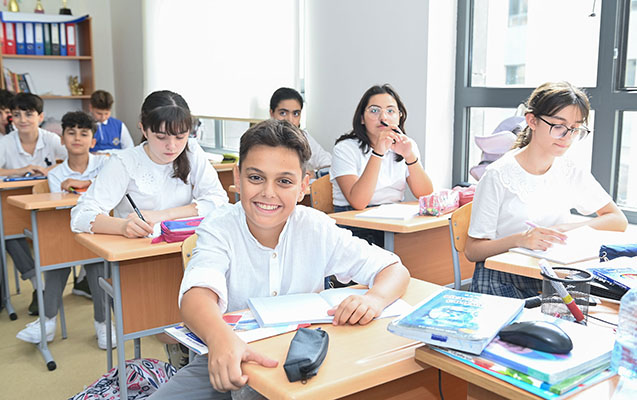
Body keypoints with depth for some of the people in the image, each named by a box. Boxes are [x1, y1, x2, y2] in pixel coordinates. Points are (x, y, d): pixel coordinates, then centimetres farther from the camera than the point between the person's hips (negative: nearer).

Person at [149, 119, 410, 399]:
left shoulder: (317, 229, -7)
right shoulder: (218, 229, -10)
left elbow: (395, 269, -4)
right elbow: (198, 291, -28)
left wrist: (374, 299, -28)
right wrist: (221, 338, -51)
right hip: (226, 364, -1)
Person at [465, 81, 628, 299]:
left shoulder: (572, 173, 6)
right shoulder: (498, 176, -10)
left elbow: (619, 220, 11)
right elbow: (472, 251, -9)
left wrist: (569, 229, -8)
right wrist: (520, 239, -27)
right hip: (502, 283, -4)